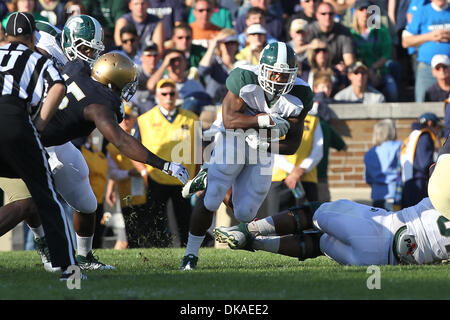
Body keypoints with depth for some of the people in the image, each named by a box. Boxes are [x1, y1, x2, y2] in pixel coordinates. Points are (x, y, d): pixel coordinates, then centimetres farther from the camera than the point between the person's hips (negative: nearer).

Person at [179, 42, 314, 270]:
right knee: (210, 199, -14)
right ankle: (190, 254, 4)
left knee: (245, 214, 2)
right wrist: (266, 120, -37)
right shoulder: (244, 79, -23)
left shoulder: (299, 97, -15)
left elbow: (292, 144, -9)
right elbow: (229, 119, -27)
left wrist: (265, 145, -25)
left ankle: (207, 180, 29)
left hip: (263, 150, 4)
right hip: (233, 139, -4)